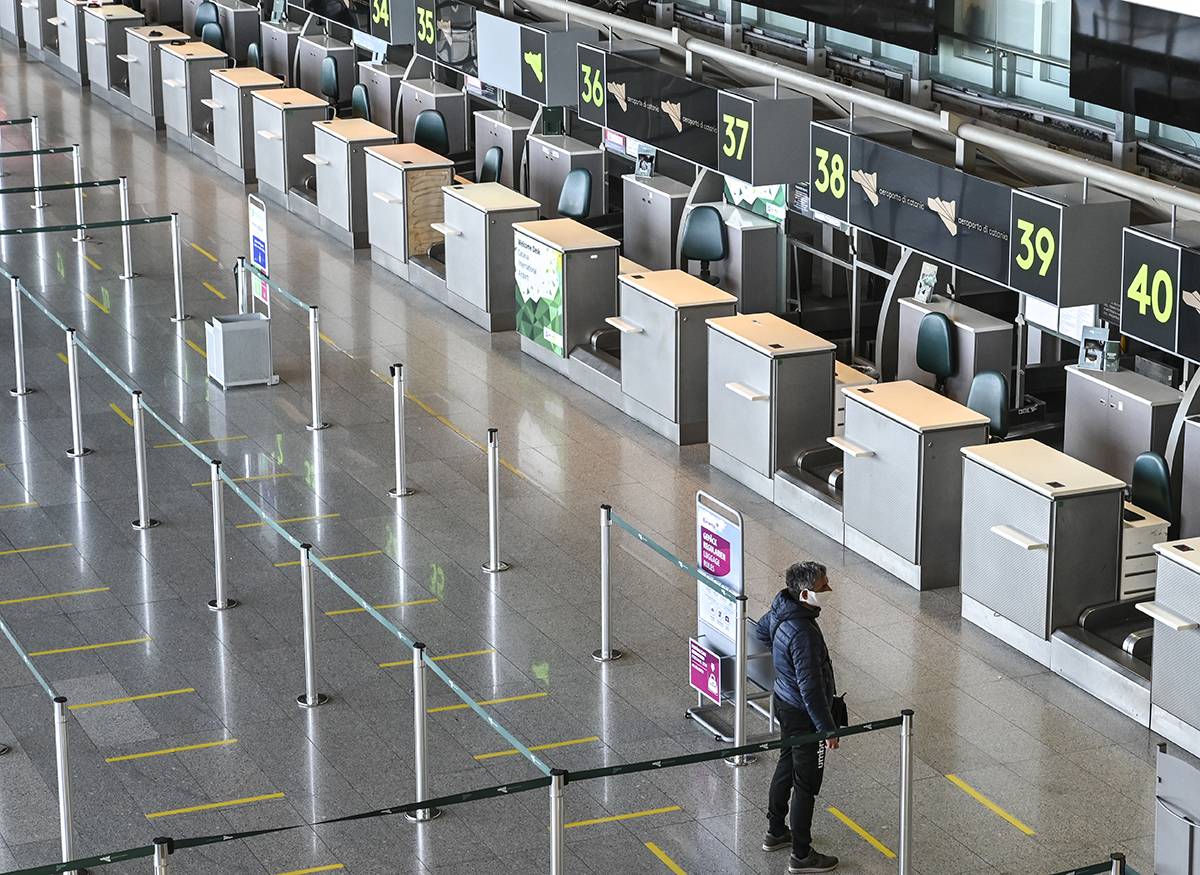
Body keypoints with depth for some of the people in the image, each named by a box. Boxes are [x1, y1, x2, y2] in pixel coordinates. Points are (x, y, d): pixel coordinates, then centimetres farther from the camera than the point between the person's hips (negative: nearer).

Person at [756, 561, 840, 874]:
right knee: (806, 784, 5)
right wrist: (828, 729, -20)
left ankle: (776, 833, 43)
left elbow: (762, 631, 17)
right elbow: (811, 689, -30)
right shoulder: (803, 634, -34)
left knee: (786, 767, 26)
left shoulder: (781, 608, -7)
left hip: (784, 703, 9)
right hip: (803, 715, -9)